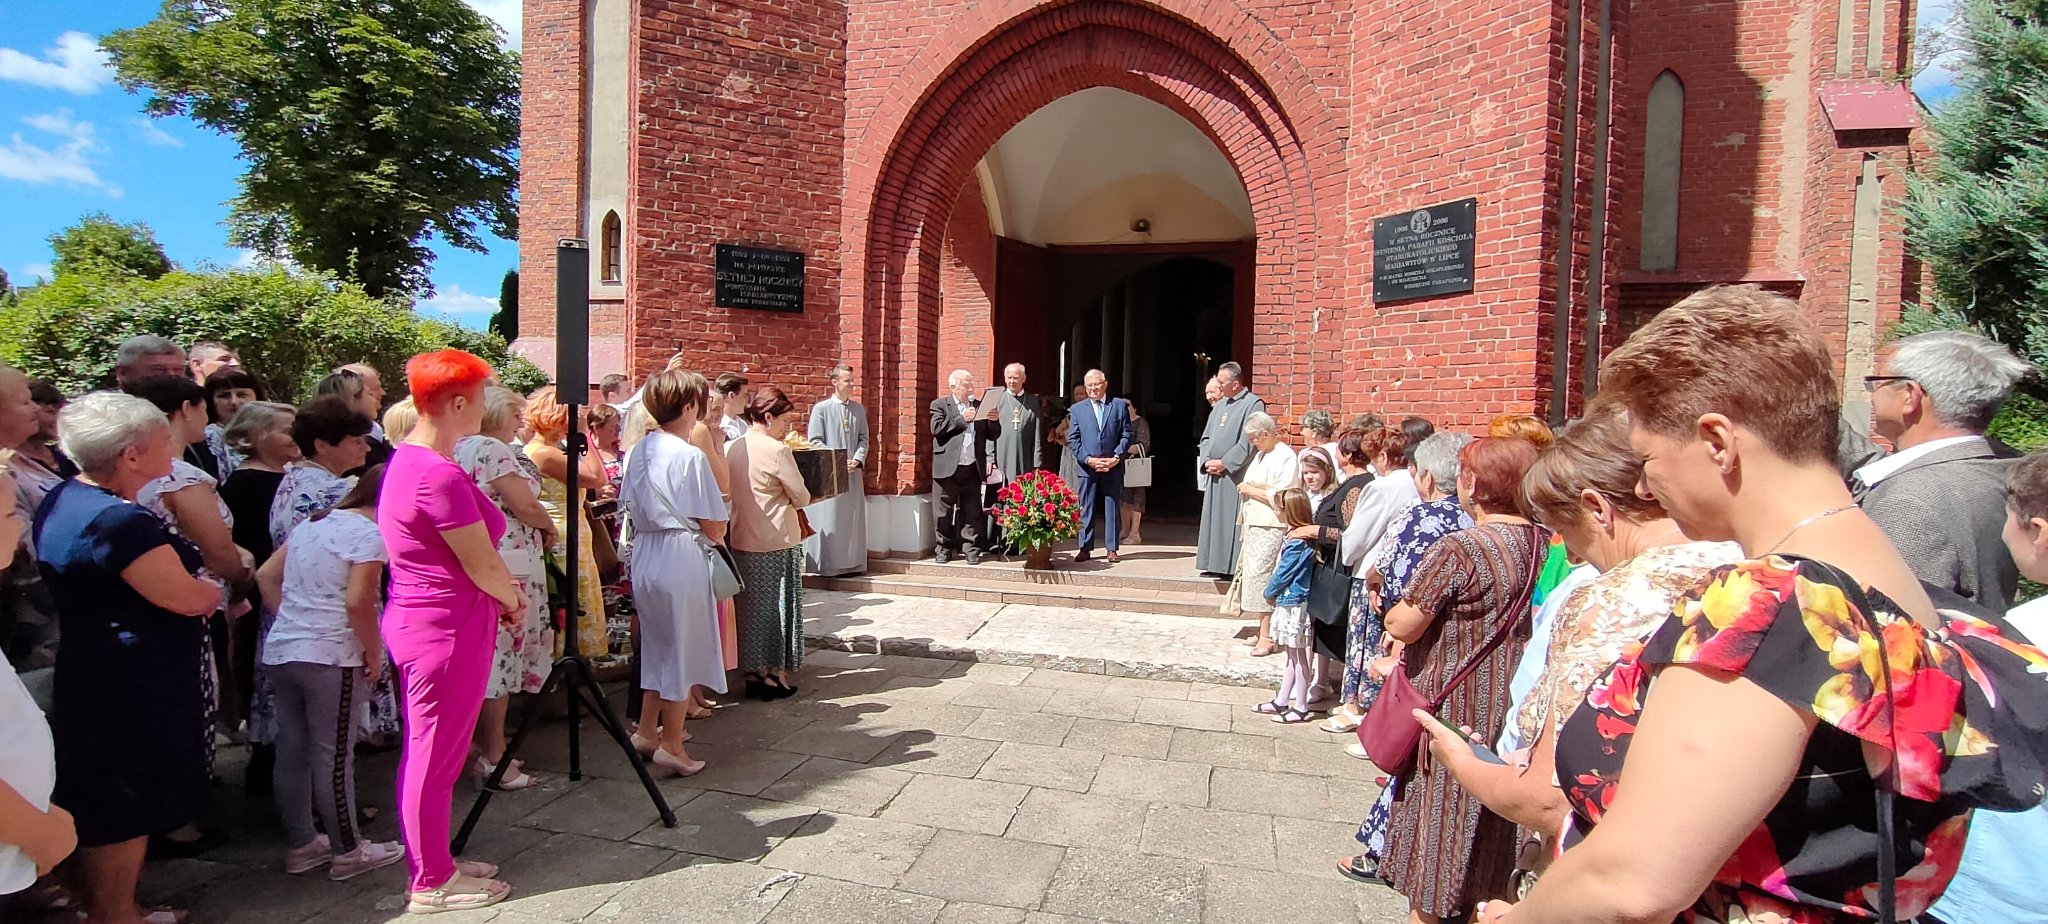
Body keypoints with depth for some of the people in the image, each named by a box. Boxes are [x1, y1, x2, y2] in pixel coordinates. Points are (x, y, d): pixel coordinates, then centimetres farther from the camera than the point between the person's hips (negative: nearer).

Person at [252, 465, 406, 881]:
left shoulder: (311, 523, 14)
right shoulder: (370, 534, -12)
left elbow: (266, 576, 16)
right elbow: (357, 601, -19)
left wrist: (292, 621, 16)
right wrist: (374, 653, -9)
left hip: (279, 650, 8)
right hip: (328, 656, -8)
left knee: (291, 751, 15)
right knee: (334, 756, 1)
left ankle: (300, 845, 27)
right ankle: (348, 851, 13)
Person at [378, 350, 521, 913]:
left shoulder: (407, 461, 9)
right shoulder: (440, 475, -23)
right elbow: (482, 564, -18)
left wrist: (503, 592, 5)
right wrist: (514, 601, 0)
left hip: (420, 623, 10)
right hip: (447, 630, -10)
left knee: (428, 752, 19)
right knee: (437, 757, 4)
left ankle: (433, 863, 34)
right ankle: (432, 884, 20)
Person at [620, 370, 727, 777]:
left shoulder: (639, 450, 6)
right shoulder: (690, 456, -16)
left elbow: (631, 506, 12)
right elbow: (714, 525, -14)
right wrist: (716, 534, 6)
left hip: (644, 555, 8)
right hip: (682, 557, -8)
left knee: (657, 645, 21)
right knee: (683, 650, 5)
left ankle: (647, 730, 33)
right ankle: (671, 746, 13)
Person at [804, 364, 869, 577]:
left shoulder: (859, 409, 9)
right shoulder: (821, 408, -4)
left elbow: (863, 439, 11)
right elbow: (814, 441, -6)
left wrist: (857, 459, -7)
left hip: (853, 472, 4)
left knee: (852, 519, 7)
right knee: (828, 521, -2)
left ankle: (851, 563, 15)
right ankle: (827, 565, 5)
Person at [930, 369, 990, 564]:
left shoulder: (979, 406, 14)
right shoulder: (939, 405, 4)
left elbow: (987, 434, 12)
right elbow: (936, 429, -10)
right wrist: (961, 419, -11)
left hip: (973, 468, 3)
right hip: (947, 468, -2)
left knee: (972, 511, 4)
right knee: (944, 511, 4)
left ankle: (971, 548, 13)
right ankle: (944, 548, 15)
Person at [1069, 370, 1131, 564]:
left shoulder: (1120, 405, 6)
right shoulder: (1077, 409, 8)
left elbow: (1126, 435, 4)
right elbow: (1072, 439, 3)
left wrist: (1116, 457, -9)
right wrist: (1088, 459, -9)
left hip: (1113, 467, 0)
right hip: (1086, 467, 1)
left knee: (1112, 508, 5)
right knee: (1086, 509, 3)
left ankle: (1112, 548, 11)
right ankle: (1085, 548, 10)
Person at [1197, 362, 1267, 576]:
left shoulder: (1253, 404, -8)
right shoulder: (1220, 405, 16)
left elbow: (1248, 442, -15)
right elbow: (1206, 437, 18)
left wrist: (1224, 463, -15)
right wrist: (1207, 461, 1)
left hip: (1236, 475, -8)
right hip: (1214, 475, 8)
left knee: (1232, 521, -7)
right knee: (1213, 519, 10)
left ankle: (1233, 565, -1)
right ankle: (1216, 563, 18)